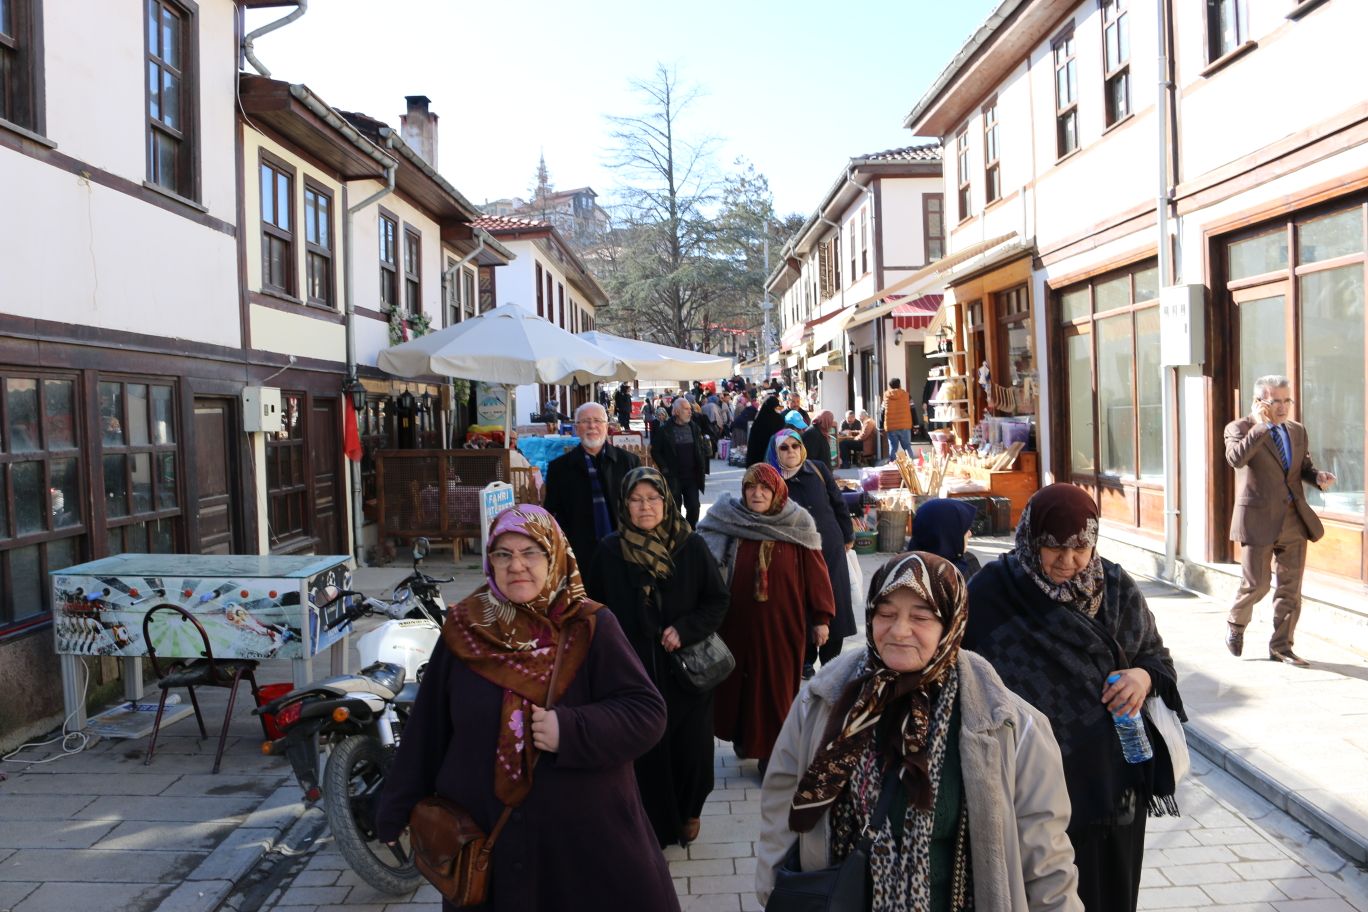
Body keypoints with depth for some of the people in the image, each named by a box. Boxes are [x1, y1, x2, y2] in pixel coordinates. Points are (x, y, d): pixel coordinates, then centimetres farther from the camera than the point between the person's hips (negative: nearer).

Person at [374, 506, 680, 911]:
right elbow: (427, 729, 4)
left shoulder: (591, 628, -8)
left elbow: (647, 712, -11)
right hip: (483, 838, 2)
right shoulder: (465, 630, -3)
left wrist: (573, 729, -25)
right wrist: (399, 810, 10)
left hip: (586, 834, -1)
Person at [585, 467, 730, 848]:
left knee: (690, 745, 7)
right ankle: (655, 825, 23)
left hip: (686, 668, 0)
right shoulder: (610, 551, -3)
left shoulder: (692, 546, -4)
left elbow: (719, 599, 0)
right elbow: (595, 608, 5)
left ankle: (688, 811, 34)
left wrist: (685, 630, -13)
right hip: (634, 670, 0)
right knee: (645, 750, 3)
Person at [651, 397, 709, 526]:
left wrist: (704, 470, 4)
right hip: (673, 478, -3)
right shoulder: (665, 430, -6)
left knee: (694, 508, 3)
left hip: (692, 477, 3)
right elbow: (655, 451, -2)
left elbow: (703, 449, 11)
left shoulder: (694, 427, 6)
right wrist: (664, 469, -9)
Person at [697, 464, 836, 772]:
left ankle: (772, 752, 22)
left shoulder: (798, 525, -5)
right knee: (739, 680, 15)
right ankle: (743, 735, 38)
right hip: (738, 622, 1)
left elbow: (815, 572, -2)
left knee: (777, 687, 6)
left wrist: (822, 618, -1)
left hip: (782, 623, -1)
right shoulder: (729, 522, -4)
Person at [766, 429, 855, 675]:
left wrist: (848, 536, 10)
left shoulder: (818, 470, -2)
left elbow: (838, 504, 7)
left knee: (834, 604, 6)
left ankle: (831, 661, 22)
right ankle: (805, 661, 22)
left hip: (830, 547, 2)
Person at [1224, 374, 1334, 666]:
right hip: (1259, 519, -6)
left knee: (1291, 586, 7)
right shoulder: (1239, 428, -5)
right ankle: (1235, 625, 26)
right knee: (1256, 584, -2)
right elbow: (1236, 458, -25)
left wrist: (1319, 476, 0)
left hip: (1295, 519, 6)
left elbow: (1304, 466, 22)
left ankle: (1281, 646, 18)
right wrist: (1261, 425, -21)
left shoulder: (1298, 431, 14)